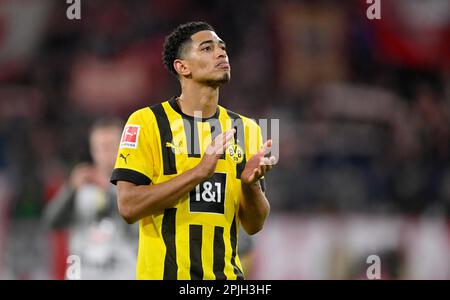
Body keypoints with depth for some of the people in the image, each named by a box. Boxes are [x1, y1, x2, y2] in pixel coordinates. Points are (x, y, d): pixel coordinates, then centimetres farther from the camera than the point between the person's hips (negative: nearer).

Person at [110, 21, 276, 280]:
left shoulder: (246, 129, 7)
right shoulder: (146, 121, -5)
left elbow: (254, 225, 6)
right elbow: (129, 206, -15)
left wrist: (251, 183, -13)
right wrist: (199, 171, -20)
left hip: (226, 274, 4)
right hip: (163, 272, -3)